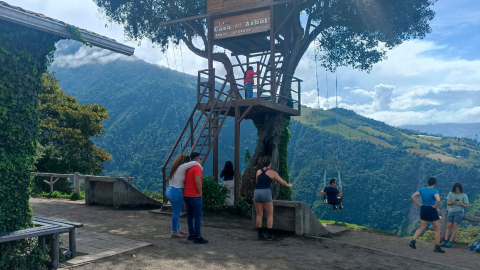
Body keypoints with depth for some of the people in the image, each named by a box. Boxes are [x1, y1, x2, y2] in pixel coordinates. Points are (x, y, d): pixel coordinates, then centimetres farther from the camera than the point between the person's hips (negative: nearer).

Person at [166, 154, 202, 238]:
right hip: (176, 192, -9)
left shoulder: (175, 167, 11)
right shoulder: (181, 167, -16)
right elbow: (194, 163, -22)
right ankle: (174, 232, 11)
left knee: (177, 211, 20)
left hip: (170, 190, 9)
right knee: (176, 212, 2)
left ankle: (178, 229, 31)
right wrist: (201, 168, -5)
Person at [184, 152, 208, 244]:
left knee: (190, 215, 14)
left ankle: (191, 234, 20)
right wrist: (200, 193, -12)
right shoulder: (197, 168, -13)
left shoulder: (188, 169, 13)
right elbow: (197, 182, -24)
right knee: (198, 216, -5)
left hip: (187, 195, 9)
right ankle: (197, 237, -6)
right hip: (195, 196, -9)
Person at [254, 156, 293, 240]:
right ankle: (270, 235, 6)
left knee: (259, 214, 11)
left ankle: (260, 234, 13)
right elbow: (282, 181, 17)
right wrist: (288, 185, 37)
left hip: (257, 192, 4)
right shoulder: (272, 173, 5)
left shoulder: (258, 172, 13)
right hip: (266, 192, -4)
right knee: (270, 215, 7)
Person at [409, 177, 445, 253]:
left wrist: (419, 204, 1)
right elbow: (438, 200, -30)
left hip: (423, 210, 5)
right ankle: (437, 247, 9)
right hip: (432, 210, -5)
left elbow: (413, 196, 0)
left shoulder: (422, 189, 2)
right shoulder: (435, 191, -13)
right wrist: (435, 206, -14)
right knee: (437, 229, 8)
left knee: (422, 228, 13)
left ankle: (413, 241, -2)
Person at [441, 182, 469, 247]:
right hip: (451, 212, 3)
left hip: (459, 212, -3)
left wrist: (461, 204, -16)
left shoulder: (464, 196, 2)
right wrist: (453, 202, -16)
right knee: (449, 226, -4)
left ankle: (450, 242, -11)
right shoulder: (450, 194, 9)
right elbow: (448, 203, 5)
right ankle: (445, 241, -7)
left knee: (454, 227, -9)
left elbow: (467, 206, 3)